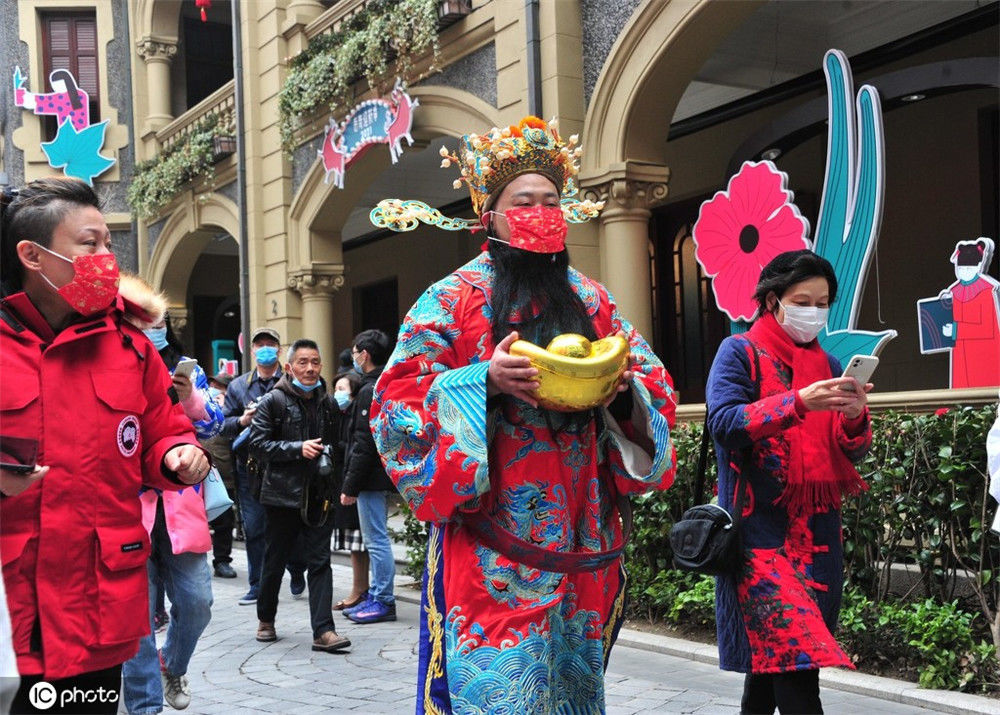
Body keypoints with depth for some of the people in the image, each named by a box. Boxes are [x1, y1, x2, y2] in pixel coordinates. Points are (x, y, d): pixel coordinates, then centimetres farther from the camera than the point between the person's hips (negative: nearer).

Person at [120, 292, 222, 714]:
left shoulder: (185, 369, 10)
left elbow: (212, 425, 5)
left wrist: (191, 398, -14)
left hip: (180, 505, 3)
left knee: (196, 602, 3)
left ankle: (173, 668, 34)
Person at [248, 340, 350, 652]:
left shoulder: (327, 403, 10)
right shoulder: (272, 401, -3)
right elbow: (258, 443, -10)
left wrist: (328, 456, 0)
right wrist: (298, 449, -18)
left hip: (319, 494, 3)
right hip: (283, 493, -3)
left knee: (320, 561, -3)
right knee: (274, 560, 11)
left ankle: (323, 631, -4)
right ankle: (266, 619, 31)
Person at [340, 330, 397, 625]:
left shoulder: (370, 391, -15)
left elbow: (364, 445, -19)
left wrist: (350, 486, -17)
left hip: (372, 477, -10)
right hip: (385, 474, 10)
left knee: (376, 539, -5)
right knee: (377, 538, 15)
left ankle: (383, 602, 0)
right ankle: (376, 597, 22)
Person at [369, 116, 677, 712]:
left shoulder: (592, 301, 12)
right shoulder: (453, 299, -1)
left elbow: (658, 384, 14)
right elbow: (397, 400, -7)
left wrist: (624, 386, -9)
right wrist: (485, 379, -21)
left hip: (585, 546, 4)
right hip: (494, 546, -4)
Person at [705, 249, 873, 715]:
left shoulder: (827, 364, 14)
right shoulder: (740, 353, 0)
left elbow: (853, 453, 12)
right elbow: (723, 423, -15)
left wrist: (855, 418, -11)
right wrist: (797, 403, -25)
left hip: (818, 529, 5)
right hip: (760, 526, -5)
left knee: (771, 653, 8)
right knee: (791, 650, -14)